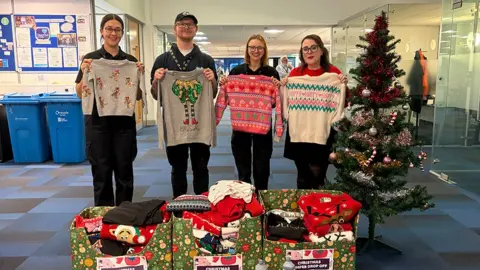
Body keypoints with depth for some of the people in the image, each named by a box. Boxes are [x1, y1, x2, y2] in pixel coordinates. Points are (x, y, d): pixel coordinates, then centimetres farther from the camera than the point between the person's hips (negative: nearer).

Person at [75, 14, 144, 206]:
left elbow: (138, 96, 7)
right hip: (98, 123, -2)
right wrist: (85, 73, -17)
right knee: (101, 174, 6)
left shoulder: (131, 60, 7)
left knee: (125, 173, 8)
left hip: (124, 122, 2)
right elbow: (80, 94, -1)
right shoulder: (90, 59, 1)